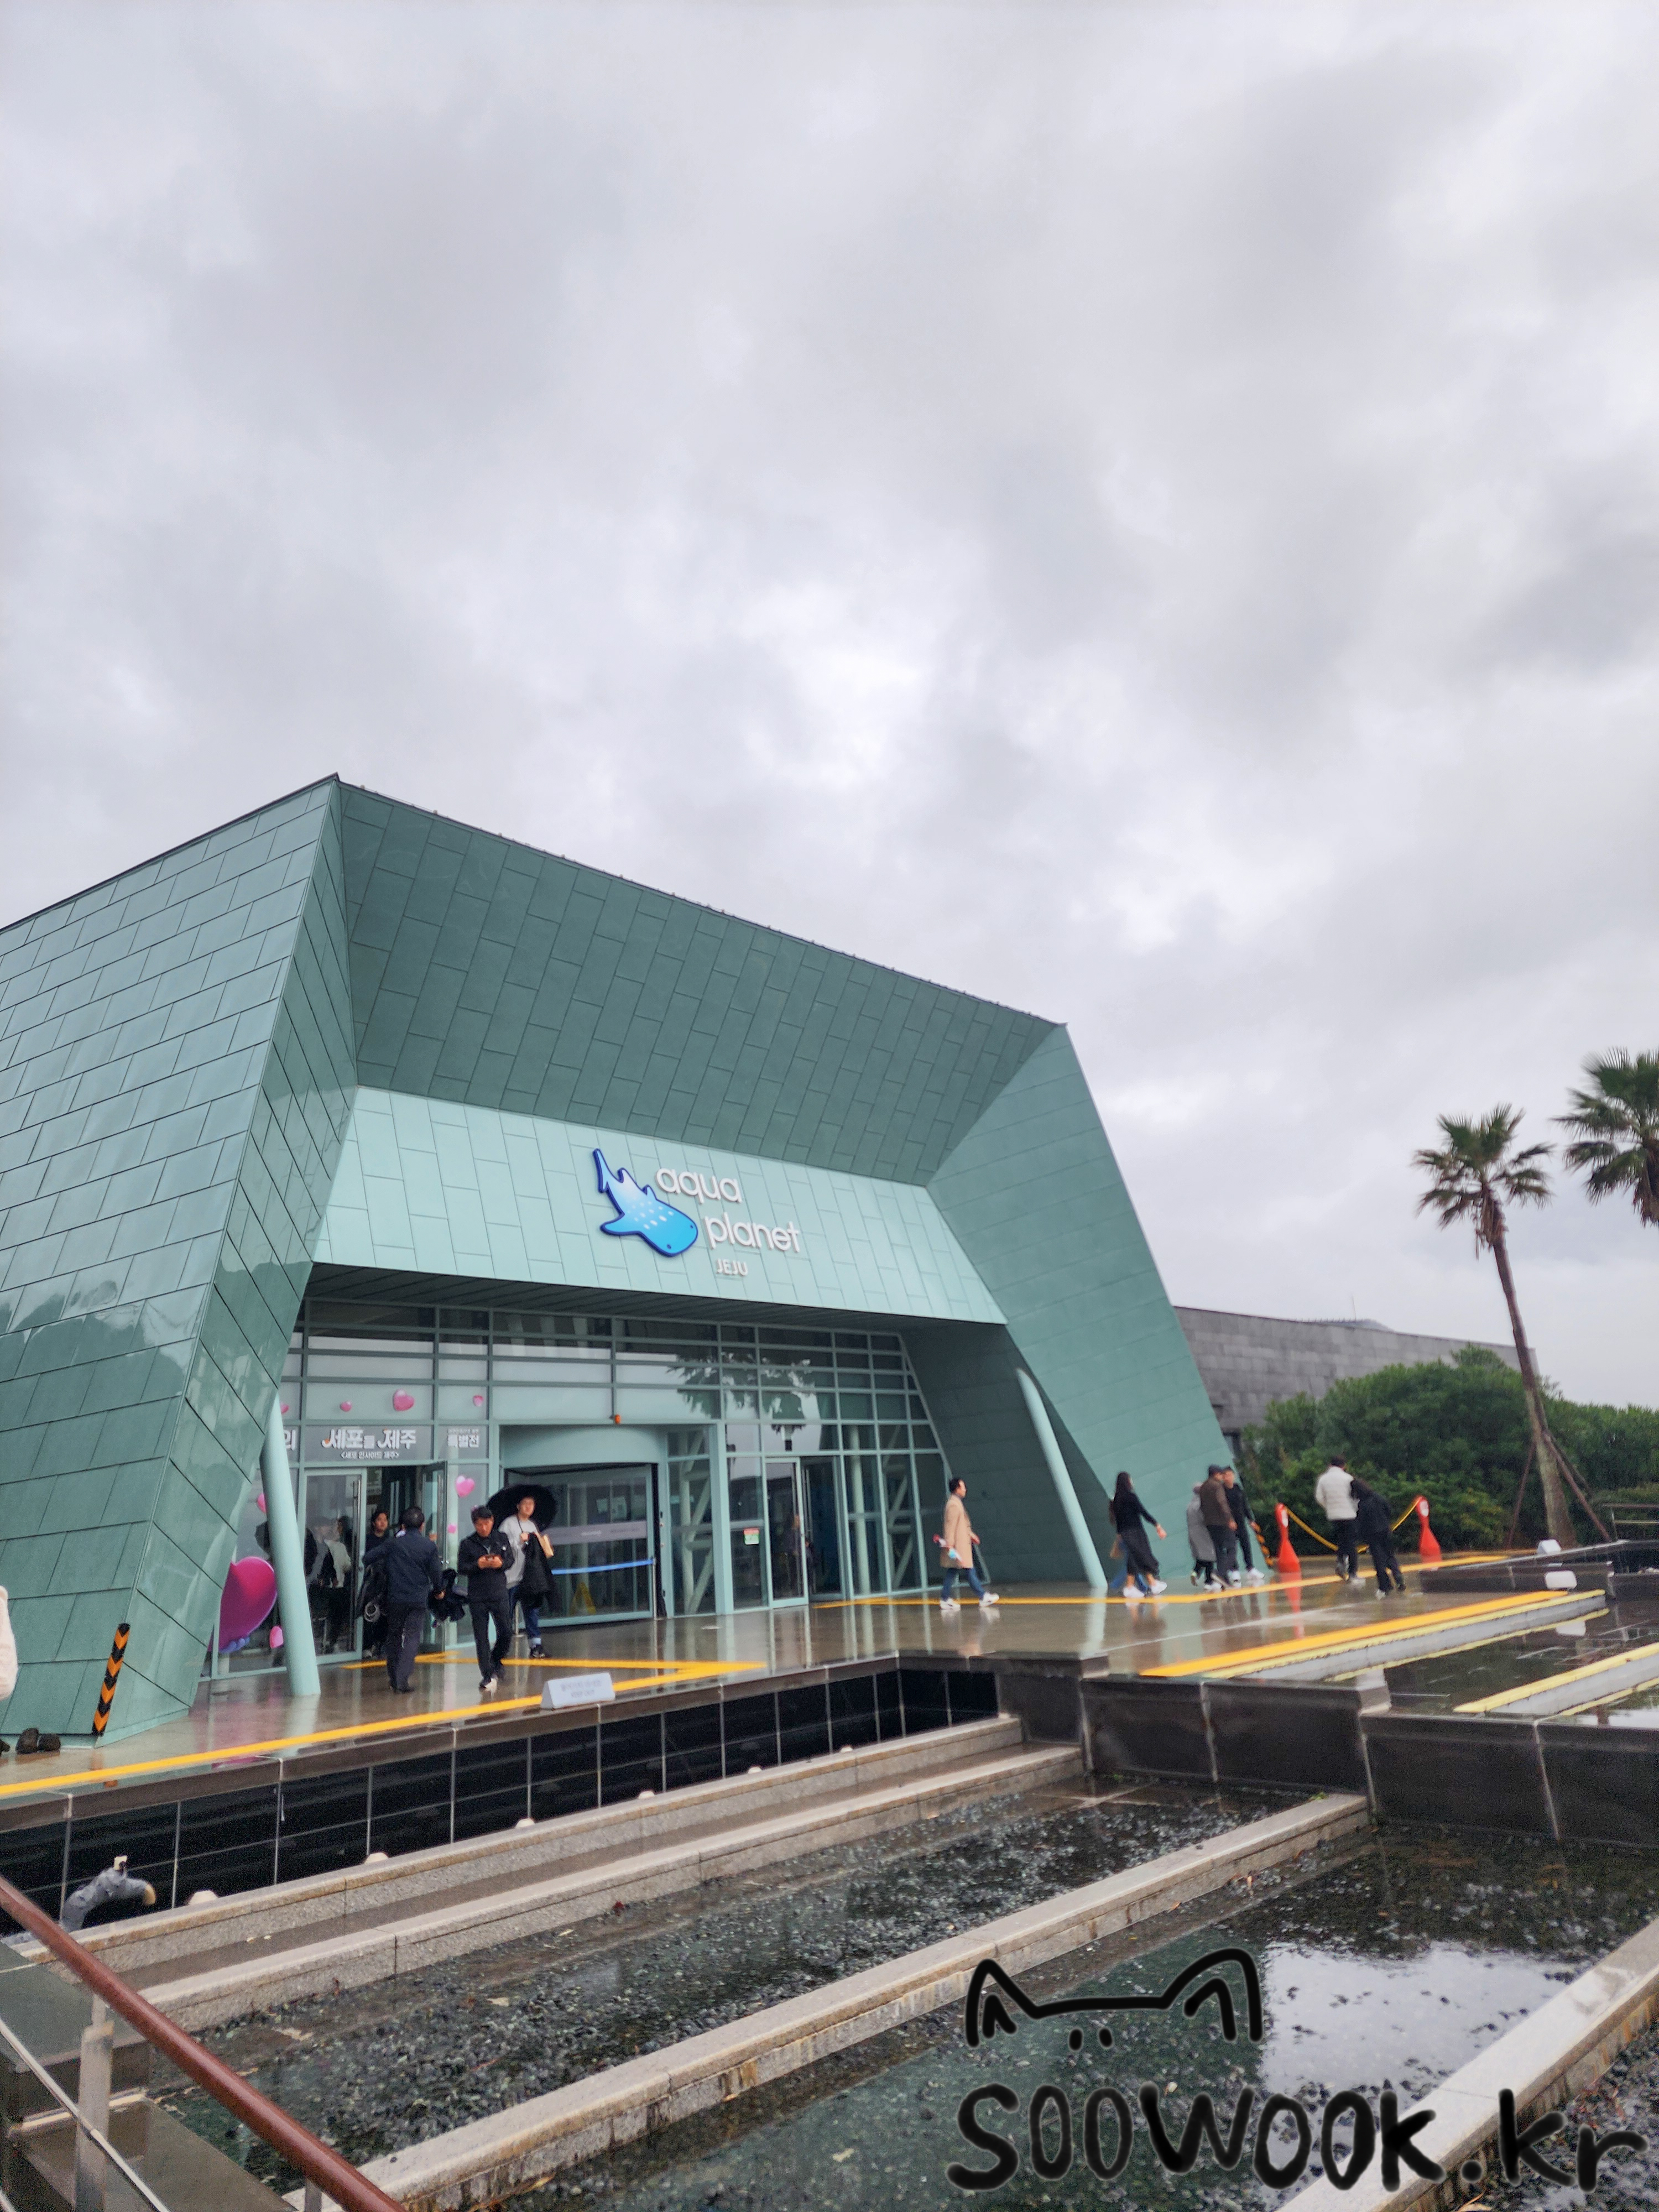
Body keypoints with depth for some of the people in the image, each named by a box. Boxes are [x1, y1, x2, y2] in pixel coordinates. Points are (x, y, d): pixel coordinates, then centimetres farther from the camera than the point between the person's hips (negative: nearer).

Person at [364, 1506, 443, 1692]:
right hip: (418, 1600, -2)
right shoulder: (430, 1546, 0)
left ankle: (395, 1679, 20)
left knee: (394, 1636, 15)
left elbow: (367, 1558, -3)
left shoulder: (393, 1542, 2)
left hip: (394, 1598, 2)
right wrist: (438, 1590, 20)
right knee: (412, 1637, -3)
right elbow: (436, 1574, 2)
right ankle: (404, 1677, -21)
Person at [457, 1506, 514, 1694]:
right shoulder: (467, 1543, -1)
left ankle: (495, 1662, 30)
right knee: (481, 1638, 2)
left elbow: (511, 1560, 8)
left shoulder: (501, 1539, 5)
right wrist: (478, 1565, -19)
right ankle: (487, 1675, 11)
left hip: (500, 1594, 1)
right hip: (477, 1597, -1)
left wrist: (501, 1564, -14)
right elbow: (460, 1568, -2)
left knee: (506, 1632, 2)